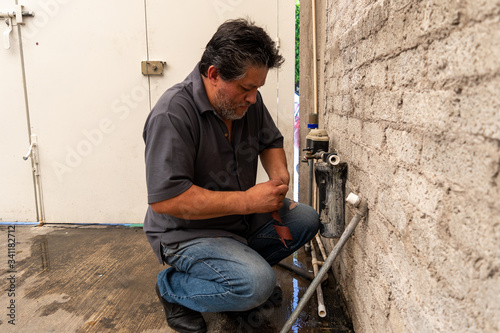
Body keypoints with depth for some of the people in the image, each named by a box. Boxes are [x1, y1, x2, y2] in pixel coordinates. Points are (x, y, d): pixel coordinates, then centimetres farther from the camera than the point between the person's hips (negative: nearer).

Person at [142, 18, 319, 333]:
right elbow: (164, 199, -31)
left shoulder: (248, 100, -2)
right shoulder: (173, 113, -26)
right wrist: (246, 200, -30)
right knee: (257, 284, -26)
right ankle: (173, 286, 0)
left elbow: (271, 142, 14)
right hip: (188, 233, -8)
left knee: (306, 220, 1)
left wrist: (279, 175, -9)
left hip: (242, 216, 8)